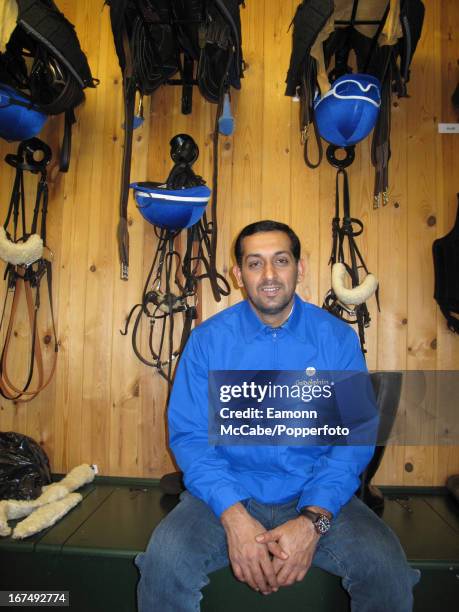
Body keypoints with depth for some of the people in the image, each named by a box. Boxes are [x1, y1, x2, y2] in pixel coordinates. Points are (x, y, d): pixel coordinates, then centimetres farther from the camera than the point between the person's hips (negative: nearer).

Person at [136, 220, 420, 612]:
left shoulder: (338, 337, -2)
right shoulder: (208, 338, -3)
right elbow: (189, 434, -5)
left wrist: (313, 521, -17)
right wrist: (234, 517, -19)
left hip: (318, 498, 1)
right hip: (226, 495, 0)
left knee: (388, 568, -22)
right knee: (164, 560, -25)